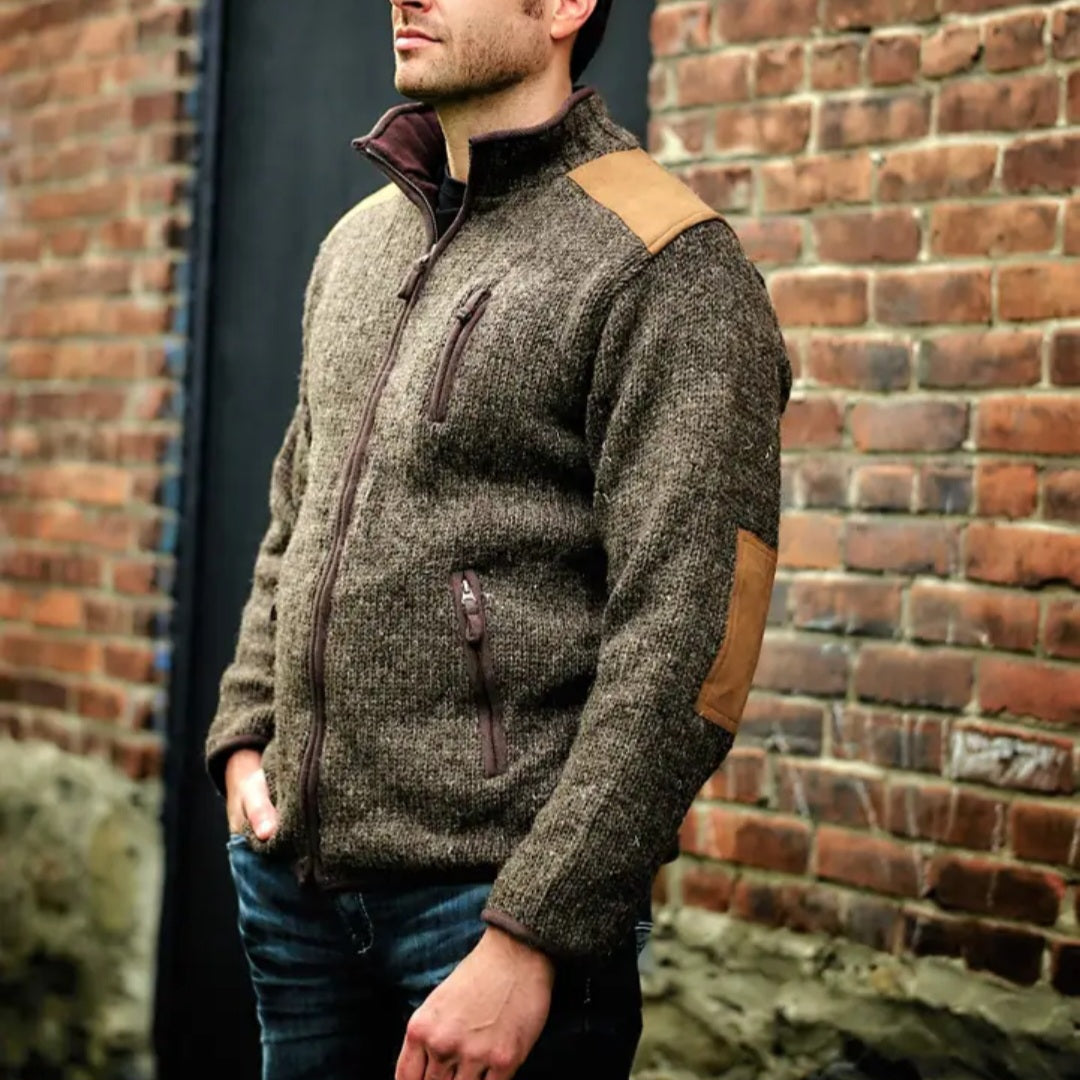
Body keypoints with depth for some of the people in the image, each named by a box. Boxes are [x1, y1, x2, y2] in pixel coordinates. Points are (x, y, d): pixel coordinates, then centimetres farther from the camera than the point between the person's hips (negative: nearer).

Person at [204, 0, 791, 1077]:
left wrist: (532, 939, -20)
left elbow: (677, 644, -18)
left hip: (496, 894, -7)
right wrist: (246, 734, 8)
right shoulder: (357, 241, 12)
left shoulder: (668, 269, -12)